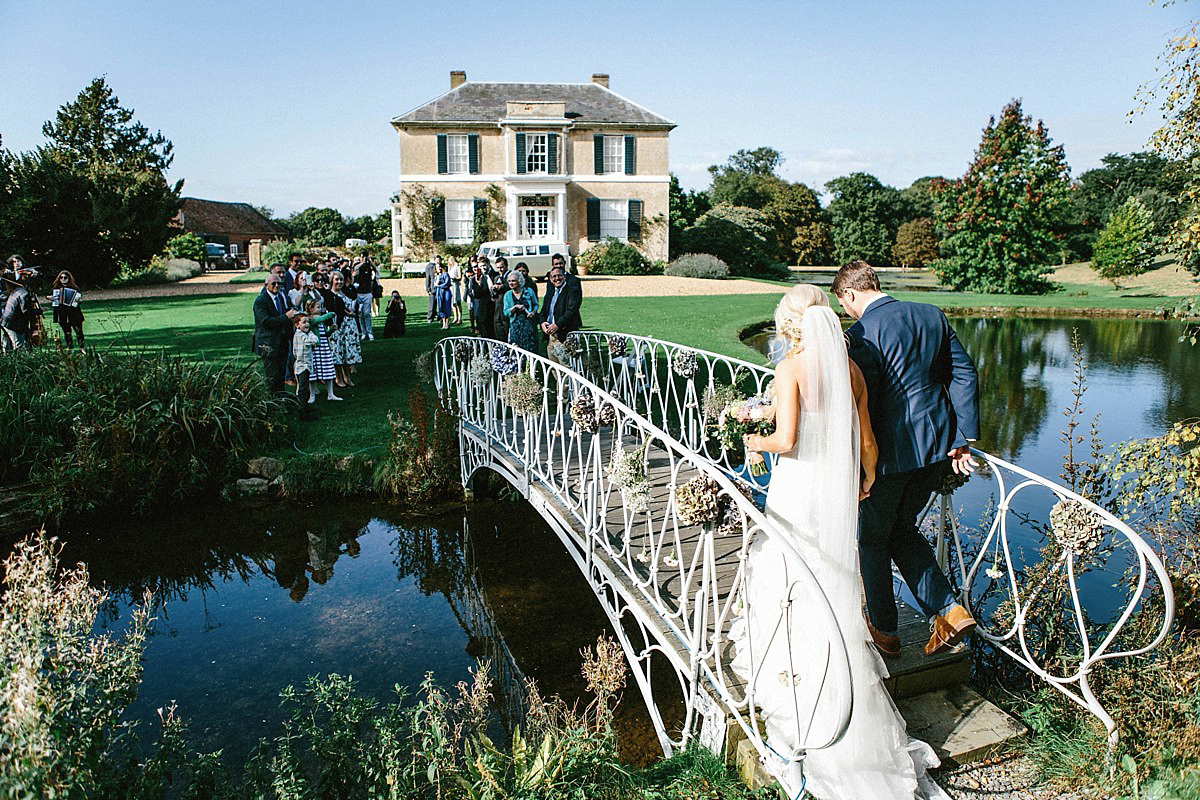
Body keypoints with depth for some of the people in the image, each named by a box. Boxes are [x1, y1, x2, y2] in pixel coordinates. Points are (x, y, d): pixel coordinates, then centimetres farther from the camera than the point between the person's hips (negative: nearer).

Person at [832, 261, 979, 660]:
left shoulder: (862, 333, -16)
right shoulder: (933, 315, 5)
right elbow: (965, 374, 5)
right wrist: (961, 438, 7)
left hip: (892, 451, -7)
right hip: (937, 446, 7)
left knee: (874, 540, 14)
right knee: (903, 528, 24)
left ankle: (884, 631, 27)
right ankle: (949, 611, 16)